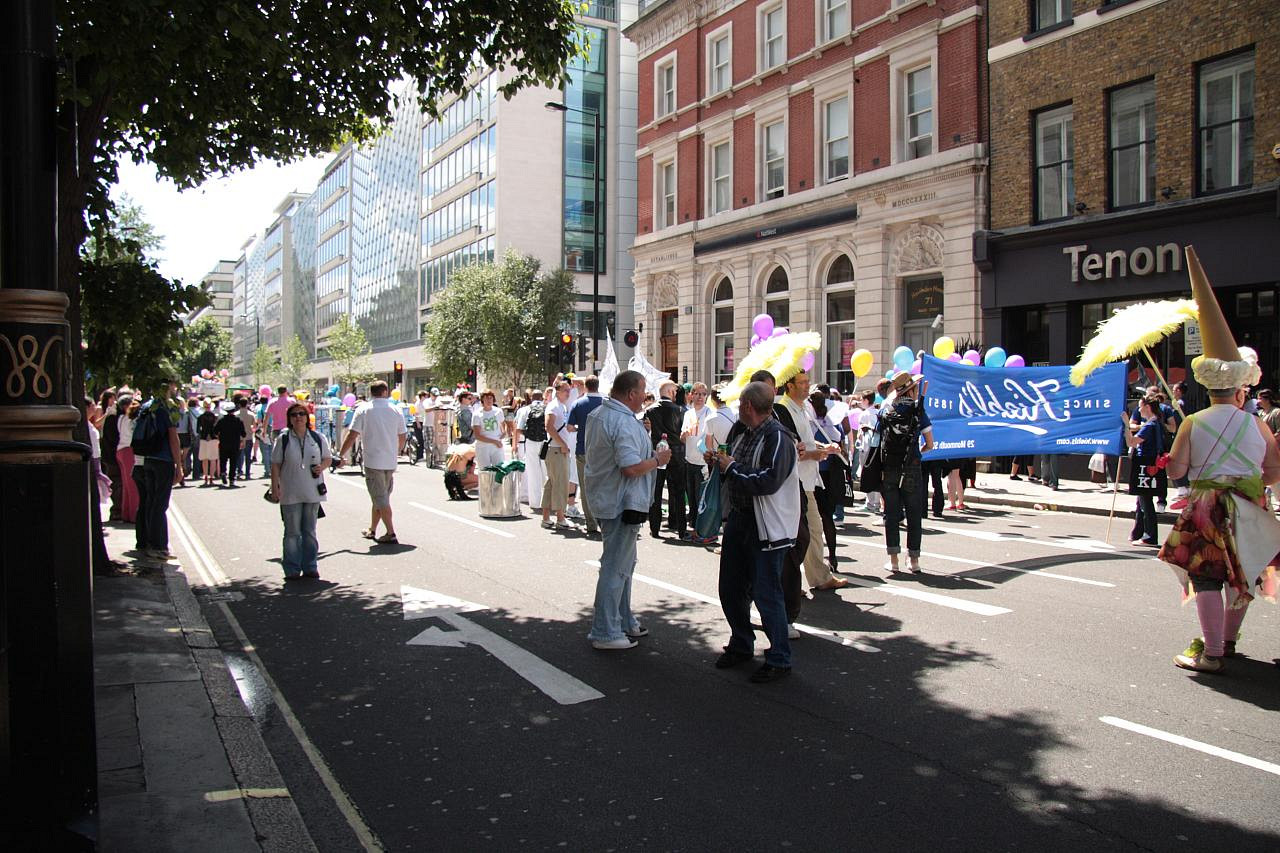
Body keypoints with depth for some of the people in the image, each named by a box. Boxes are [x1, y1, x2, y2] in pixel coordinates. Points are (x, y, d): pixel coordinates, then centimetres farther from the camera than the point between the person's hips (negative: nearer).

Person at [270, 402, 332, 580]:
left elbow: (328, 458, 14)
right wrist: (275, 487, -6)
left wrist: (322, 466, -7)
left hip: (313, 493, 2)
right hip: (290, 494, -2)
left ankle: (310, 567, 18)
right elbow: (275, 465, 1)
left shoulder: (318, 438, 5)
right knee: (292, 532, 3)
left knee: (310, 532, 10)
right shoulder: (283, 439, 0)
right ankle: (292, 570, 11)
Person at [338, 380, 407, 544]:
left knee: (380, 499, -2)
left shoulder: (364, 409, -5)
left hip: (373, 461, -4)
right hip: (390, 462, 4)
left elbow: (352, 435, -9)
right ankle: (372, 530, 27)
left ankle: (391, 534, -6)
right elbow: (403, 437, 11)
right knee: (381, 497, 16)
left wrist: (341, 455, 0)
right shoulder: (396, 411, 5)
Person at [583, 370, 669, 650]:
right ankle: (605, 633, 6)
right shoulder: (625, 423, -22)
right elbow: (631, 467, -29)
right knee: (616, 567, -2)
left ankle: (624, 621, 31)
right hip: (622, 503, -10)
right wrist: (658, 459, -12)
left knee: (624, 563, 20)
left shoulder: (597, 414, 10)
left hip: (603, 498, 10)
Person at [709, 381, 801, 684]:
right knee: (730, 589, 16)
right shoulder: (744, 434, 12)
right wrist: (719, 461, 4)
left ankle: (779, 660, 12)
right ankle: (741, 646, 34)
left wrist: (731, 467, -17)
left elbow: (768, 481, -28)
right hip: (739, 520, 9)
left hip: (766, 527, -9)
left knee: (766, 594, -3)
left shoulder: (777, 437, -17)